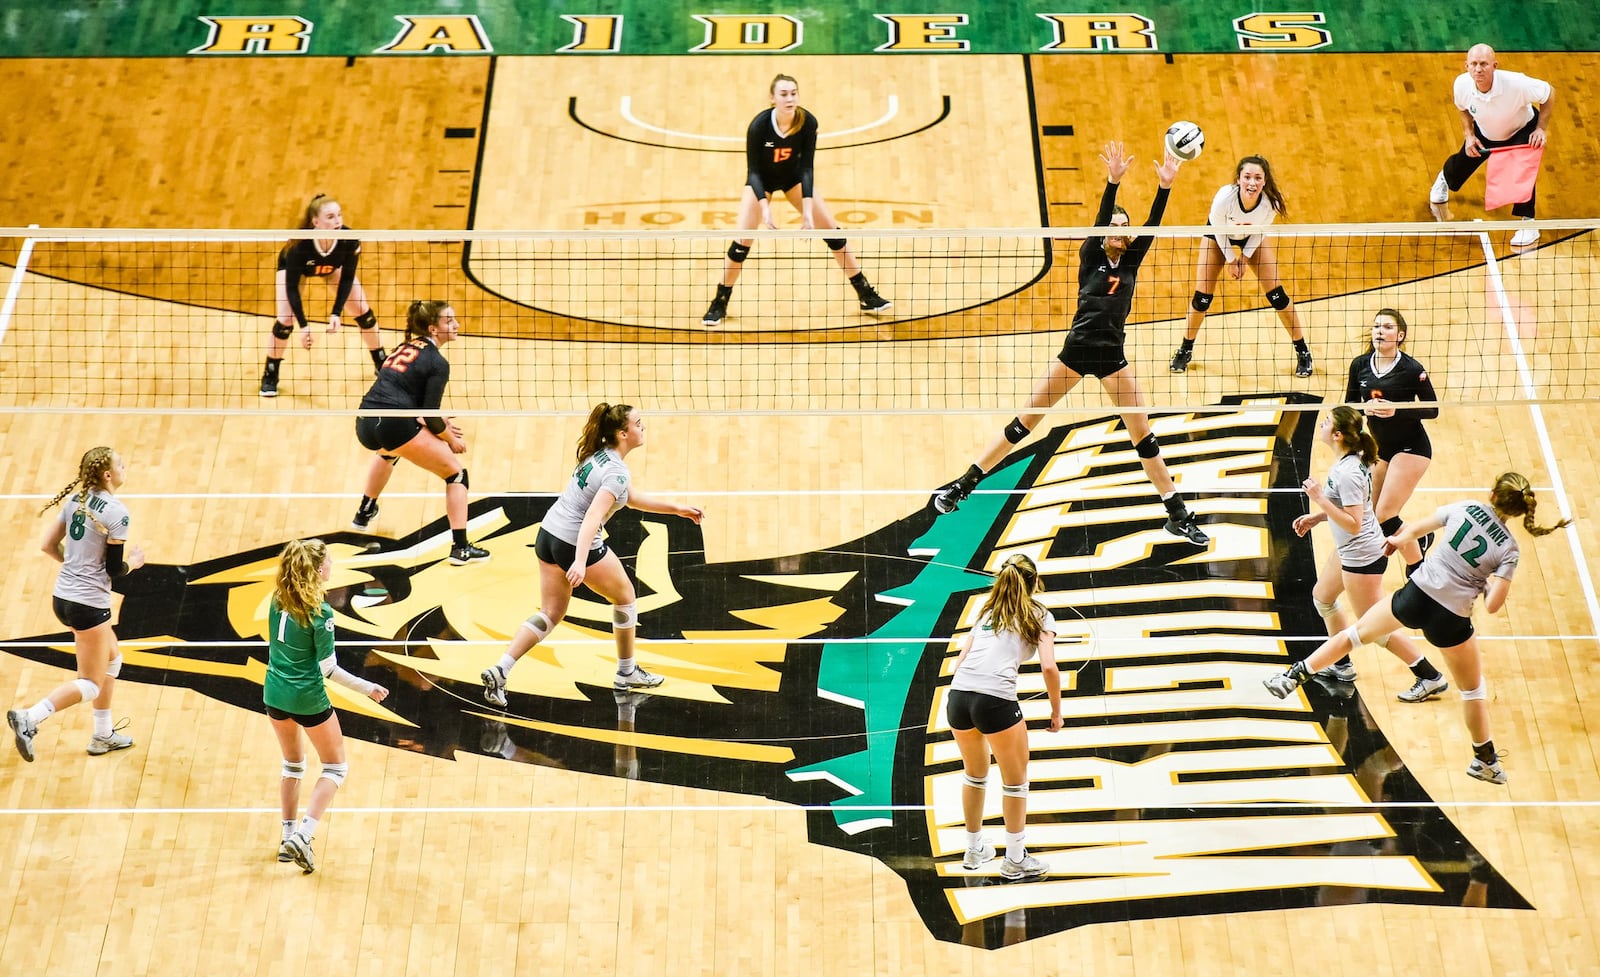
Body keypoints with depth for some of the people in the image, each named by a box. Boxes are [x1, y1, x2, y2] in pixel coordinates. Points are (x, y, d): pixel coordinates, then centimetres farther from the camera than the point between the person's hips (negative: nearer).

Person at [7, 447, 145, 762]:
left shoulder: (76, 500, 5)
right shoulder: (117, 512, -17)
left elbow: (48, 546, 9)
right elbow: (114, 570, -13)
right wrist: (134, 562, 7)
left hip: (63, 597, 8)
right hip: (89, 604, -8)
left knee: (112, 659, 25)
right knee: (90, 685, 4)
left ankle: (103, 736, 31)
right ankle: (28, 719, -12)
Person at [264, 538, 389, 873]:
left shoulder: (277, 600, -3)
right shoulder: (320, 613, -22)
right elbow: (328, 668, -18)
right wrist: (365, 687, -10)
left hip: (274, 693, 6)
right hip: (308, 700, -6)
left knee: (292, 764, 26)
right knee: (336, 768, 11)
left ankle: (288, 837, 29)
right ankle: (302, 836, -1)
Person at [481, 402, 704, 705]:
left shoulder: (599, 454, 10)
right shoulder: (617, 472, -18)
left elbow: (631, 498, 22)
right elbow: (593, 516, -30)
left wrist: (676, 508, 24)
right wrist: (580, 561, -39)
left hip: (548, 534, 8)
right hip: (577, 544, -8)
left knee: (550, 614, 13)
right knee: (624, 597, 15)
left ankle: (499, 670, -2)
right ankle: (627, 674, 27)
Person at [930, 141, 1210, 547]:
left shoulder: (1131, 262, 8)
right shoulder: (1090, 257, 1)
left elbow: (1152, 226, -6)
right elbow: (1099, 221, -16)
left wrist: (1165, 186, -19)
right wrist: (1113, 181, -31)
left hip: (1113, 355, 2)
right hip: (1077, 349, -2)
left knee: (1142, 434, 2)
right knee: (1025, 421, 2)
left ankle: (1178, 514, 8)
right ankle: (963, 485, 10)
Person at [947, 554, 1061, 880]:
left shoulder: (987, 612, 24)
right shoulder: (1040, 615, 10)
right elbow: (1049, 667, -2)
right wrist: (1056, 711, 8)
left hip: (958, 695, 5)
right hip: (996, 700, -5)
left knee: (975, 774, 26)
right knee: (1015, 780, 14)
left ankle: (974, 849, 38)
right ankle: (1015, 860, 21)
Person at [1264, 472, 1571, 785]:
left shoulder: (1465, 508, -3)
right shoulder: (1509, 550, -8)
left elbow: (1415, 529, 8)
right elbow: (1493, 605, -13)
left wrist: (1395, 540, 30)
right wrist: (1488, 582, 9)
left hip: (1415, 595, 2)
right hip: (1449, 619, -2)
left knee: (1356, 632, 24)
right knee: (1473, 690, 20)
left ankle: (1292, 677, 27)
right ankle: (1485, 761, 33)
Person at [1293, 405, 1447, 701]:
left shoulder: (1347, 472, -29)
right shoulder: (1349, 460, 0)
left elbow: (1353, 524, -29)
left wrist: (1320, 499, -30)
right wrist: (1316, 517, 10)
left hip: (1363, 556, -10)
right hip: (1348, 551, 10)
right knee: (1322, 598, 25)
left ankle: (1430, 678, 12)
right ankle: (1342, 666, 37)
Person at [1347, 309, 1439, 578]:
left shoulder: (1412, 369, -16)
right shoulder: (1360, 365, -3)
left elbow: (1432, 410, -10)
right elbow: (1349, 405, 5)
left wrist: (1397, 410, -25)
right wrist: (1365, 407, -18)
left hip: (1411, 448, -6)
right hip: (1381, 449, 6)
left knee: (1384, 516, -15)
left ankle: (1419, 571, 3)